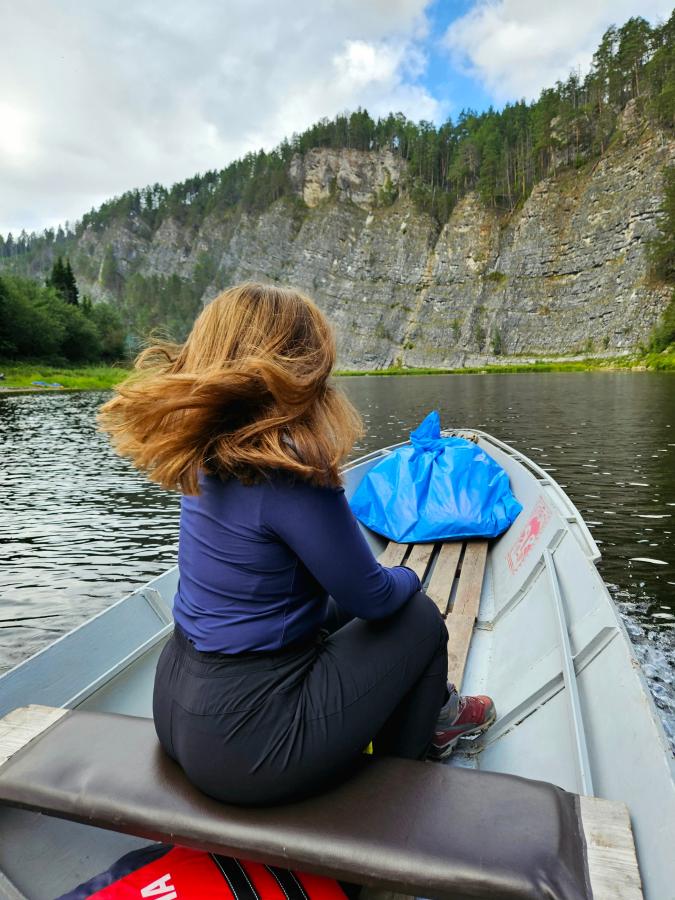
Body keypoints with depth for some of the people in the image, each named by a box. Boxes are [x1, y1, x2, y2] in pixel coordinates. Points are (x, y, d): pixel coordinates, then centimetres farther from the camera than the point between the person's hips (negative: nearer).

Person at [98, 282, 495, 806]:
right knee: (417, 615, 8)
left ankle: (434, 709, 43)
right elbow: (374, 596, -15)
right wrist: (407, 577, 4)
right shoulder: (290, 477, -29)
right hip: (248, 740, -8)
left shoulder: (206, 457, -5)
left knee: (342, 608, 23)